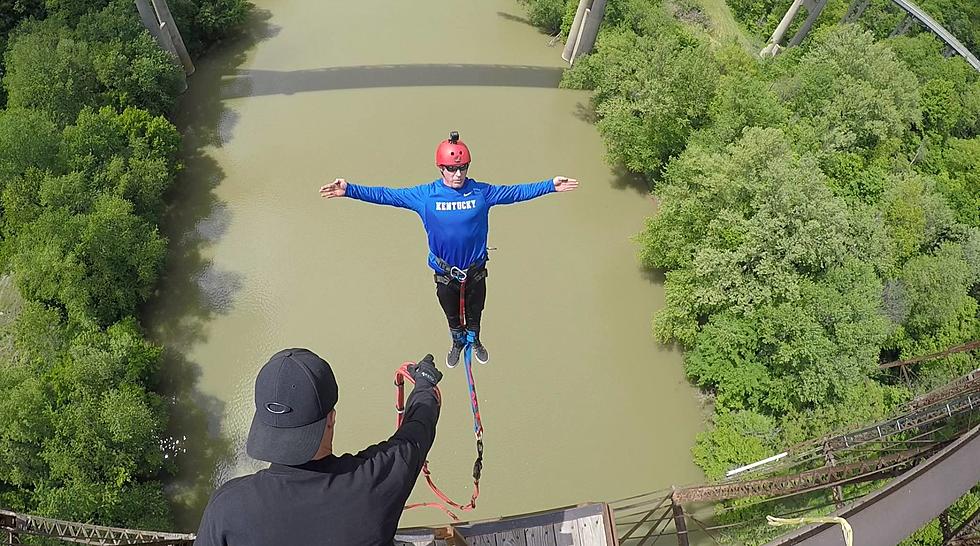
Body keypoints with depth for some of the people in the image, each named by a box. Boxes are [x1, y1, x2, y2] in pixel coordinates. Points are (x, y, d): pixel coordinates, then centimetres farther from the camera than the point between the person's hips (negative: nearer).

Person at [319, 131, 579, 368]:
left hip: (475, 270, 0)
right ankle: (457, 342, 55)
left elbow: (516, 192, -8)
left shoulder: (481, 192, -15)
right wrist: (349, 190, -20)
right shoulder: (425, 194, -16)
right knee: (452, 314, 25)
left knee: (474, 312, 25)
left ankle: (474, 340, 56)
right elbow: (386, 195, -14)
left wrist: (551, 185, -13)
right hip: (445, 272, 0)